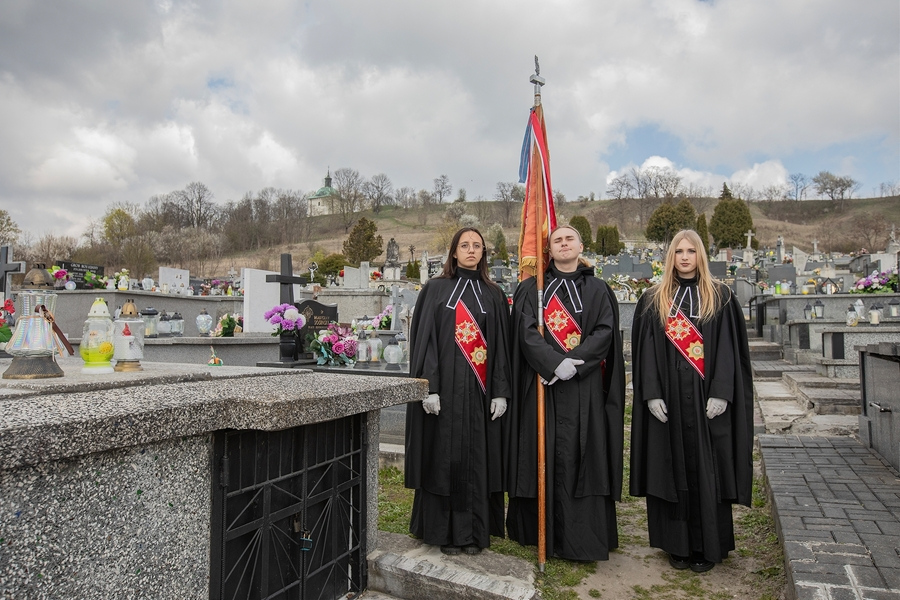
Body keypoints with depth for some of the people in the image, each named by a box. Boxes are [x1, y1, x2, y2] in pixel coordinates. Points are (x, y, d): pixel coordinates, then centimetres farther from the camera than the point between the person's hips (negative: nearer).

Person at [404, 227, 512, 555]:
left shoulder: (494, 295, 11)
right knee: (444, 456, 2)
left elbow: (502, 345, 7)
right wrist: (429, 387, -12)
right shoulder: (436, 290, 4)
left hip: (480, 390, 2)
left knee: (478, 457, 6)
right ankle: (445, 530, 15)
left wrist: (500, 392, -1)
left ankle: (474, 531, 18)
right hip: (445, 387, -2)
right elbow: (424, 339, -3)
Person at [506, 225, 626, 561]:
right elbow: (526, 332, -4)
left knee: (581, 457, 0)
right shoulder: (532, 289, 9)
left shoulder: (597, 290, 10)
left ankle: (580, 539, 7)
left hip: (584, 386, 0)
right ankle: (539, 531, 16)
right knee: (542, 455, 4)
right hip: (542, 384, 0)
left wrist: (574, 363, -16)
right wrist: (555, 363, -18)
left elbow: (605, 332, -2)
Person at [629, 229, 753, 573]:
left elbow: (728, 349, -2)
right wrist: (652, 394, -7)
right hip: (668, 399, 1)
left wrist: (721, 393, -11)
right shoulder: (653, 301, 7)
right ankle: (677, 543, 17)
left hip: (706, 398, -1)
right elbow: (646, 351, 2)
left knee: (706, 469, 3)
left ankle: (708, 546, 16)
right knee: (673, 467, 6)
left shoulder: (720, 298, 4)